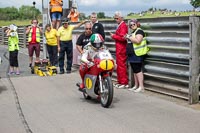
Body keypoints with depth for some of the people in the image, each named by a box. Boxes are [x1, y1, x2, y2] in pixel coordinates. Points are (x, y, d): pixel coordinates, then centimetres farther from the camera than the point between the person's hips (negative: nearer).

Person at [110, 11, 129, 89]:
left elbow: (122, 37, -23)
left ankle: (124, 83, -3)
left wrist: (114, 36, -14)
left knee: (121, 65, -7)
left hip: (121, 49, -10)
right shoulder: (119, 25, 18)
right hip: (119, 48, 10)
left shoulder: (123, 26, -13)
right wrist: (114, 36, 8)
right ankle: (120, 82, 23)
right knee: (119, 65, 15)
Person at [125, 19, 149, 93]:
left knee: (138, 70, -10)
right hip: (132, 54, 10)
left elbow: (137, 41, -23)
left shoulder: (139, 31, -10)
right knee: (134, 70, 12)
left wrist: (129, 37, -15)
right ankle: (136, 86, 18)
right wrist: (127, 38, 13)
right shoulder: (133, 32, 20)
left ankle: (141, 87, -8)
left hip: (137, 54, -10)